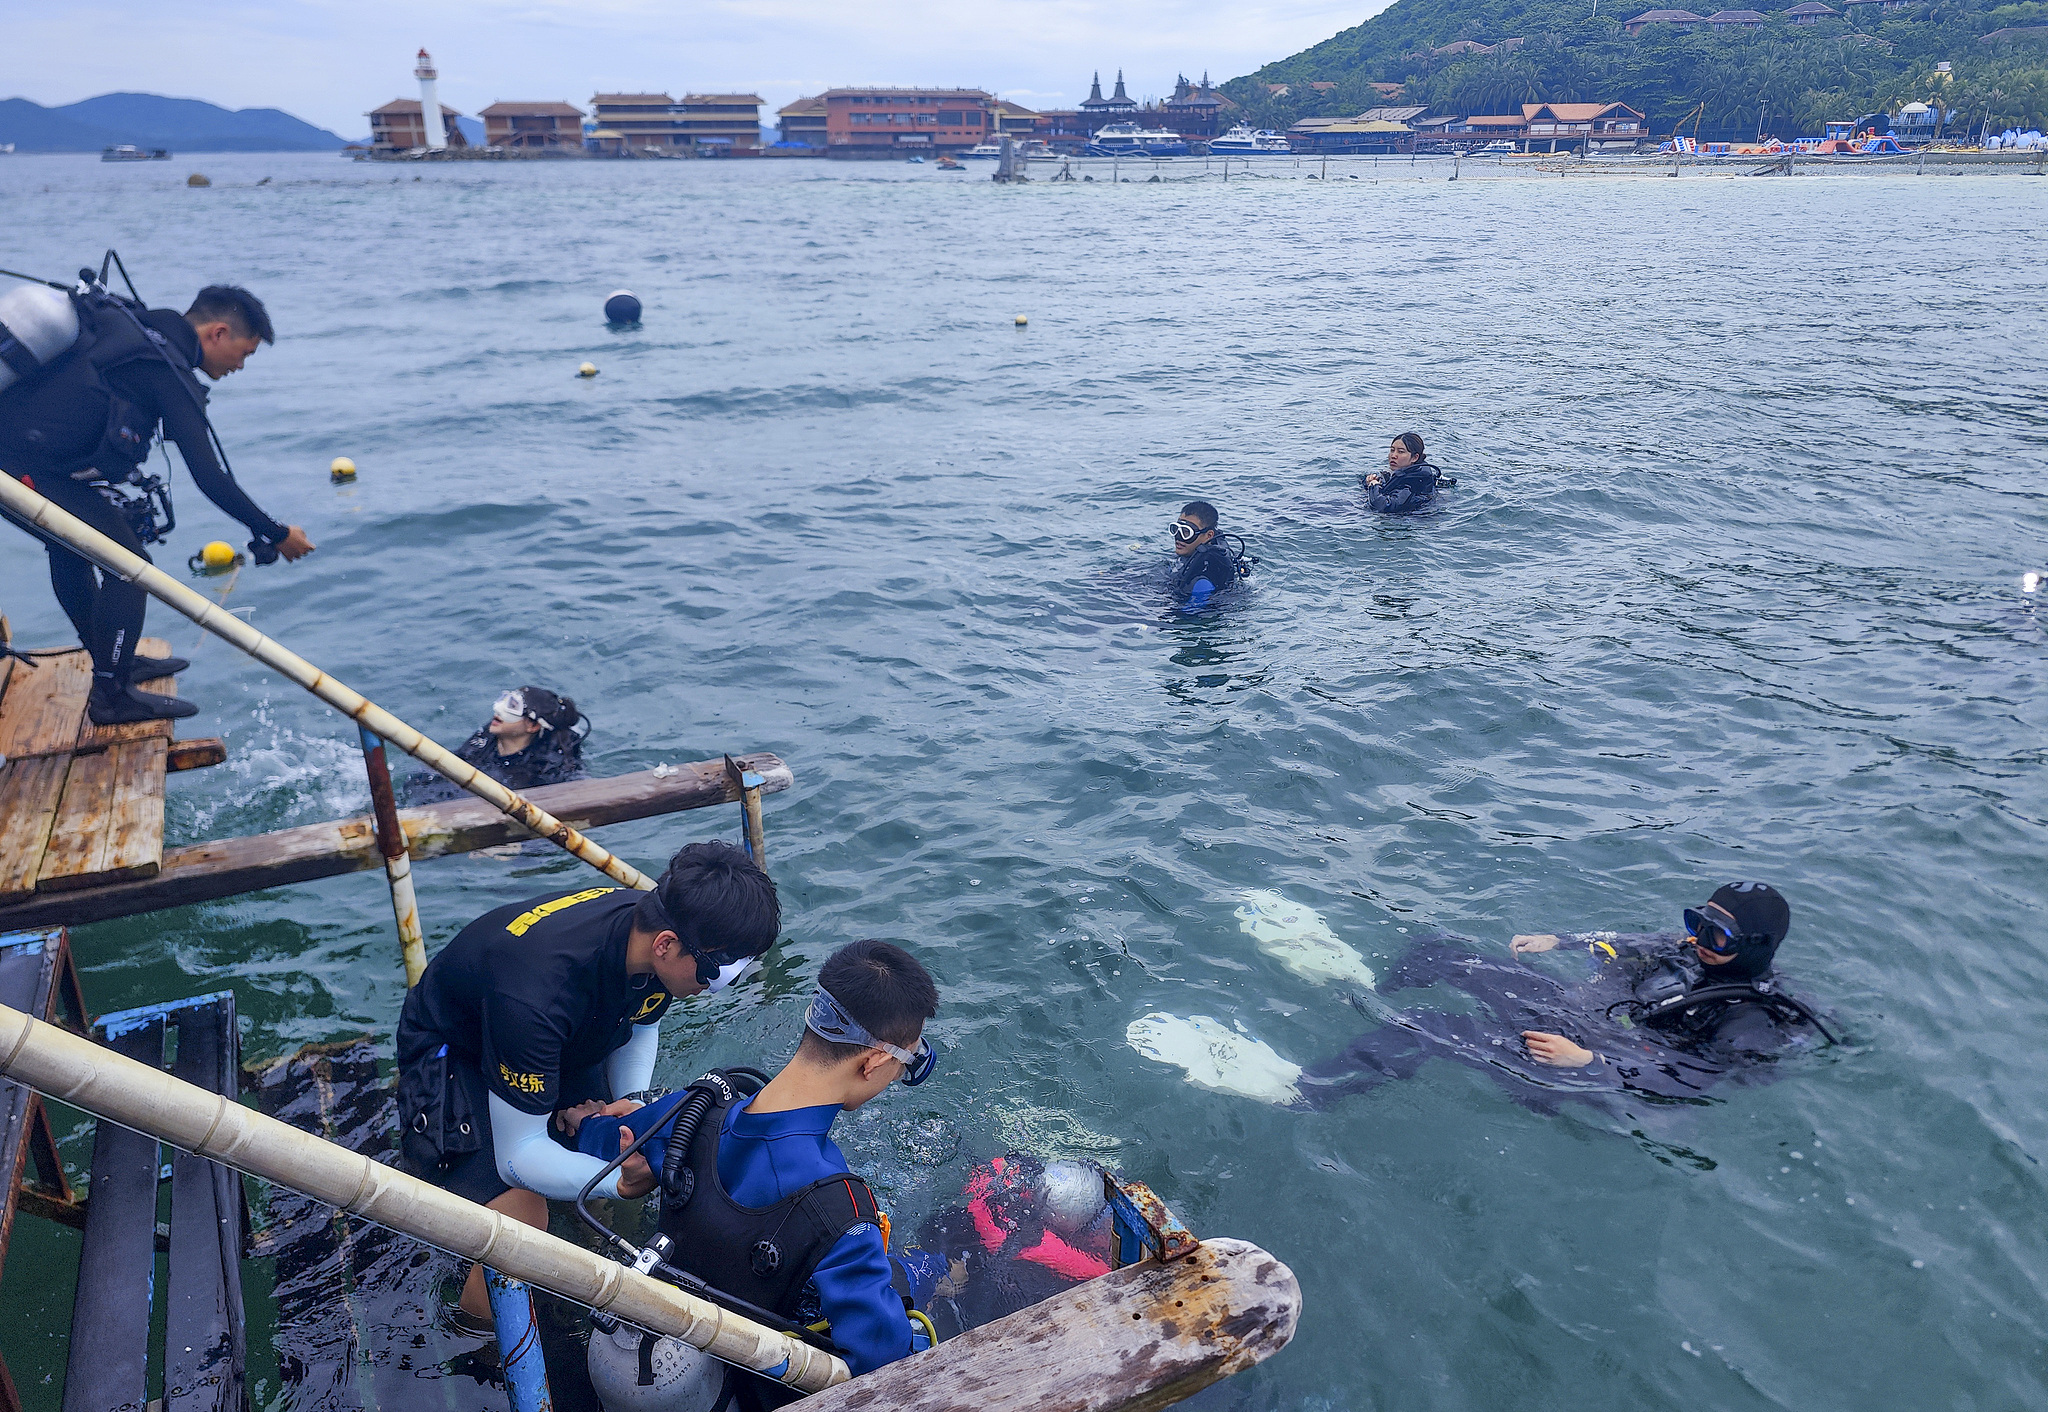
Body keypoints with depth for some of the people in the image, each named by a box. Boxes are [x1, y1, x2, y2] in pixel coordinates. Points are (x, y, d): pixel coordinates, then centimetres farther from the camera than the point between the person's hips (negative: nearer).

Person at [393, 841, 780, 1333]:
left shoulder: (652, 929, -22)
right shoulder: (535, 992, -43)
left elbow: (643, 1024, 2)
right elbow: (517, 1154, -33)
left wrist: (633, 1101, -14)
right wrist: (620, 1181, -46)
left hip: (561, 1043, 7)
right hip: (452, 1052, -7)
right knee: (521, 1235, -20)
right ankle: (472, 1336, 8)